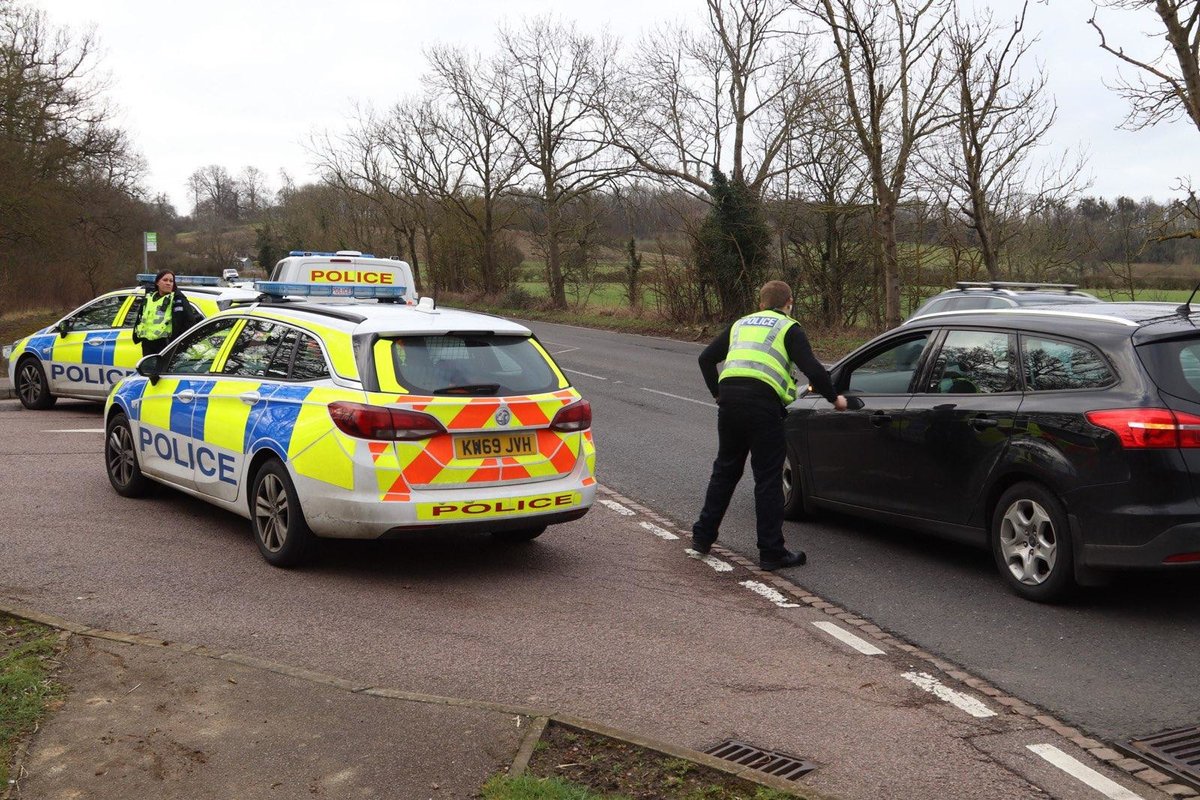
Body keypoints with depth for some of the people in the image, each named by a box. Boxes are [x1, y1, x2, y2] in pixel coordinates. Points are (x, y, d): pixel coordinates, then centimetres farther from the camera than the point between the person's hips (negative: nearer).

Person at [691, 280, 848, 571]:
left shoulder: (741, 324, 24)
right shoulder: (788, 329, 9)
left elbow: (706, 358, 24)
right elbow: (812, 369, -2)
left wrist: (717, 393, 32)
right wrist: (834, 398, 11)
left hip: (729, 400, 5)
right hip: (763, 403, -5)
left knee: (725, 470, 20)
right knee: (768, 479, 2)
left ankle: (703, 536, 26)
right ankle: (771, 552, 6)